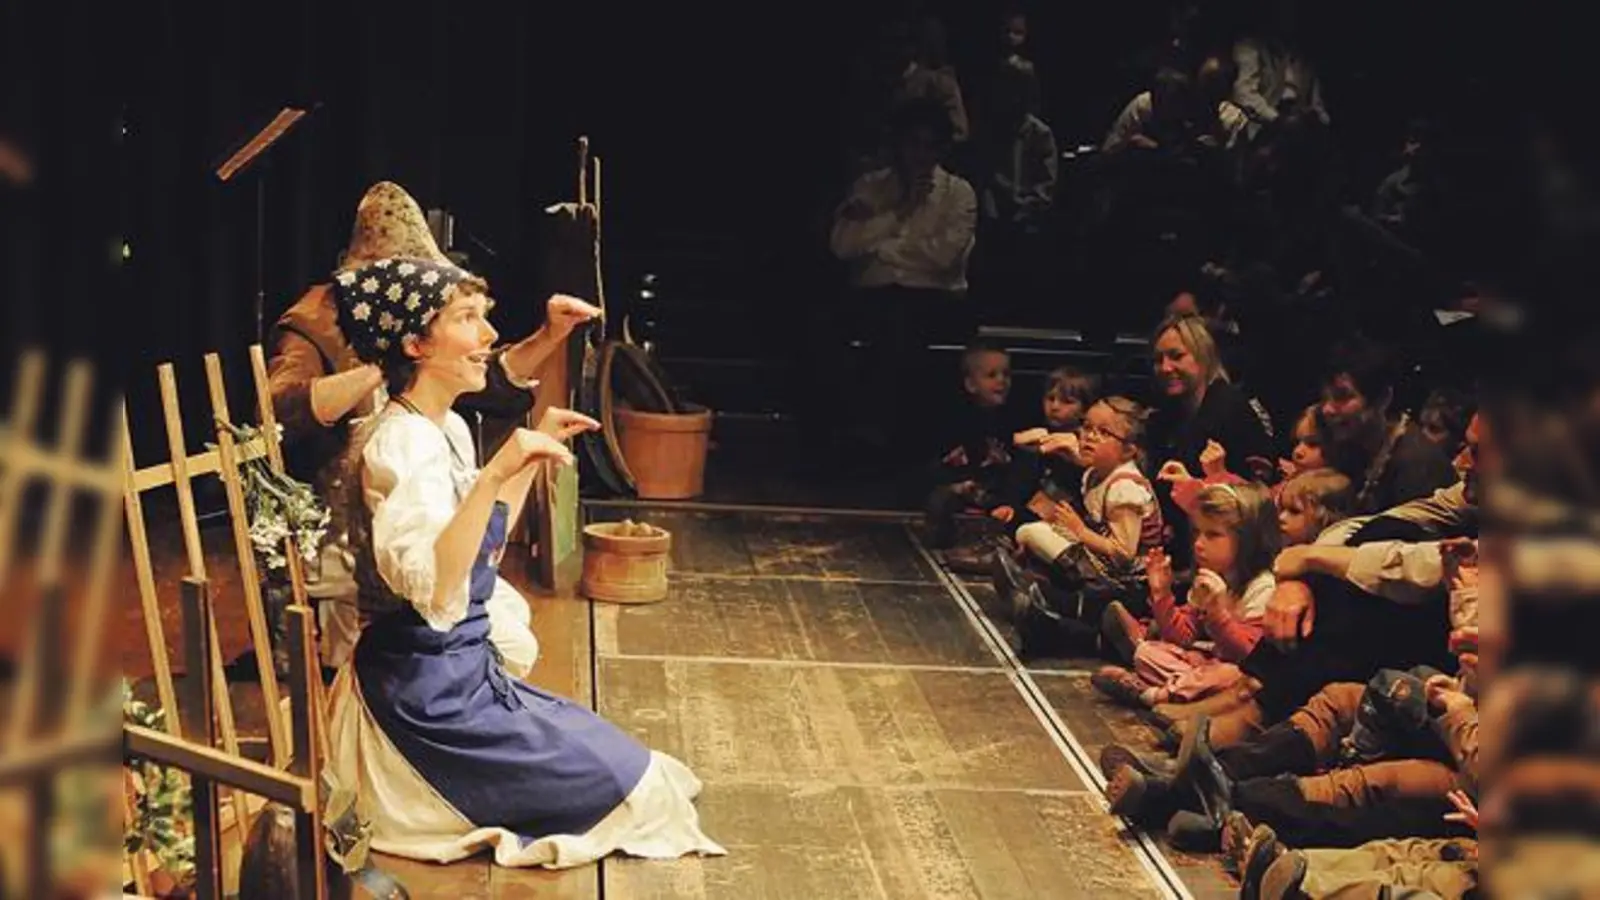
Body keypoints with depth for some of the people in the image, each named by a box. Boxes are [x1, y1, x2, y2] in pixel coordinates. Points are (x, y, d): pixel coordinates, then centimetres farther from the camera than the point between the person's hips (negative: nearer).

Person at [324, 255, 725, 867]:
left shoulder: (449, 429, 8)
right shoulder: (400, 442, -21)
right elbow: (431, 589, -34)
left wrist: (531, 456, 16)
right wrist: (492, 475, -40)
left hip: (462, 673, 10)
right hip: (427, 691, -10)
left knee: (624, 763, 17)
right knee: (627, 782, -3)